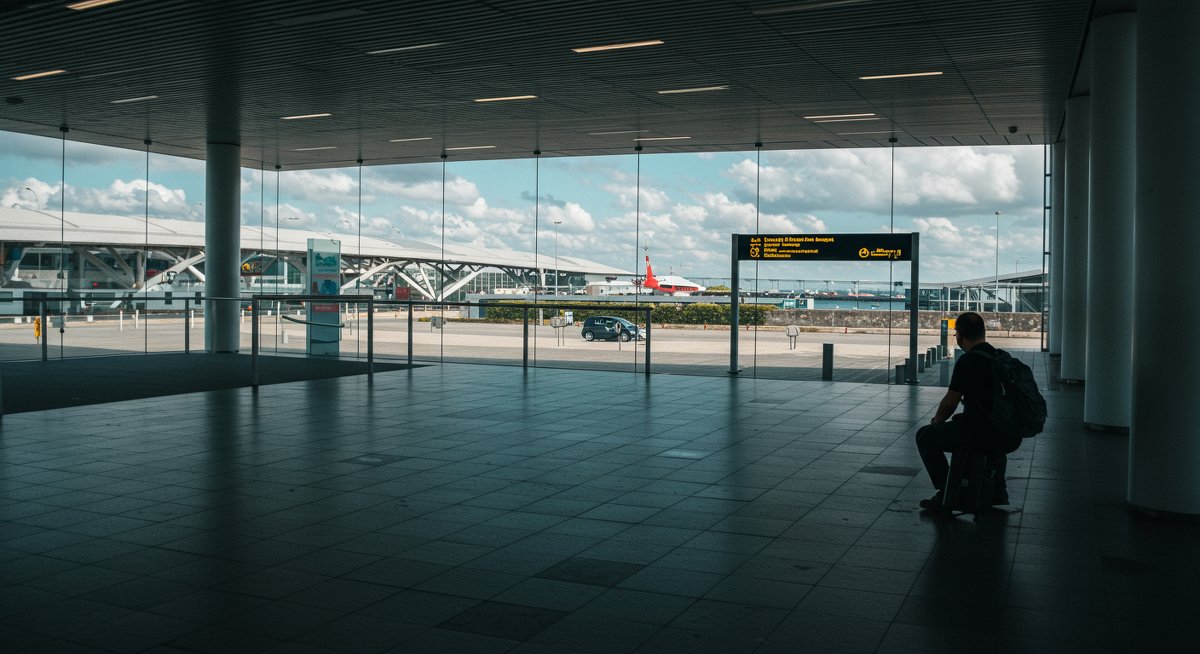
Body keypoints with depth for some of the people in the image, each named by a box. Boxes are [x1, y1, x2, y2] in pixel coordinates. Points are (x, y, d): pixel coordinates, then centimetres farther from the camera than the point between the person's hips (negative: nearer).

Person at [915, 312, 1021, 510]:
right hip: (1011, 438, 8)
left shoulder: (967, 361, -11)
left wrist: (937, 420, 15)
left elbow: (949, 403, -6)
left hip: (983, 434, -8)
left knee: (926, 436, 8)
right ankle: (998, 491, 36)